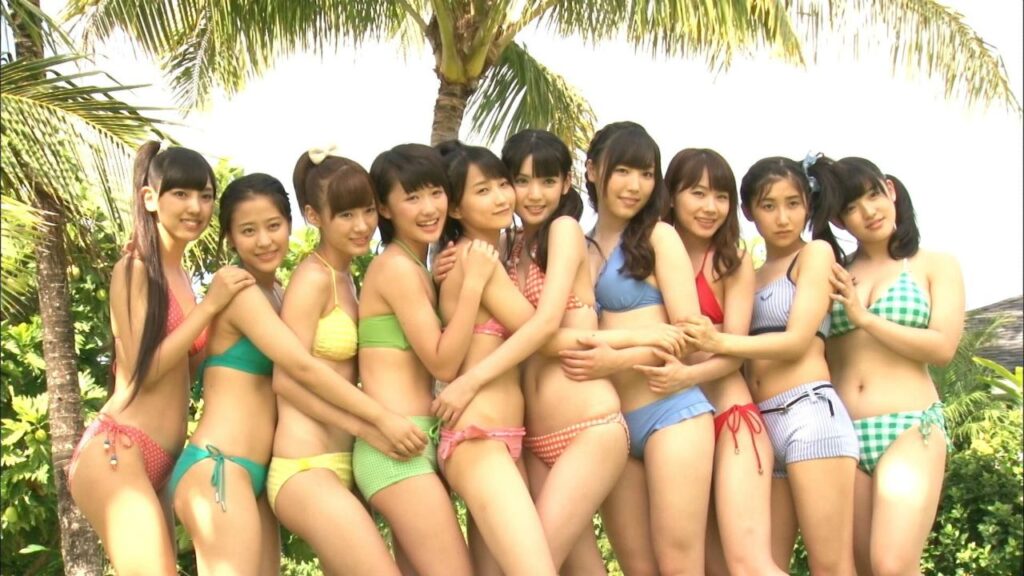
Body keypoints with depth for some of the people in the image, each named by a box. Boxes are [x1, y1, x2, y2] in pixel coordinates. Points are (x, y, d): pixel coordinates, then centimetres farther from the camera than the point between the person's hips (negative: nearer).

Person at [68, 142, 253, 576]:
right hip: (116, 454, -8)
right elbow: (143, 368, -14)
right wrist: (210, 305, -14)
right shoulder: (135, 268, -8)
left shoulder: (180, 275, 16)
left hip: (157, 465, 9)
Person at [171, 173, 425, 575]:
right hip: (217, 470, -9)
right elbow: (301, 365, -18)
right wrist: (382, 418, -16)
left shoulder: (275, 294, 19)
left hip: (254, 473, 9)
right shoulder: (239, 291, -9)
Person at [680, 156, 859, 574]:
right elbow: (747, 354, 15)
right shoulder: (751, 276, 24)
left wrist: (721, 343, -18)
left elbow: (798, 340, -7)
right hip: (760, 424, 7)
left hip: (809, 413, -7)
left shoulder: (815, 253, 5)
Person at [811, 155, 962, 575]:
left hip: (910, 429, -3)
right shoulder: (834, 275, 13)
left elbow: (942, 347, -5)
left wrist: (864, 317, -7)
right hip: (841, 433, 3)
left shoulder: (936, 266, 8)